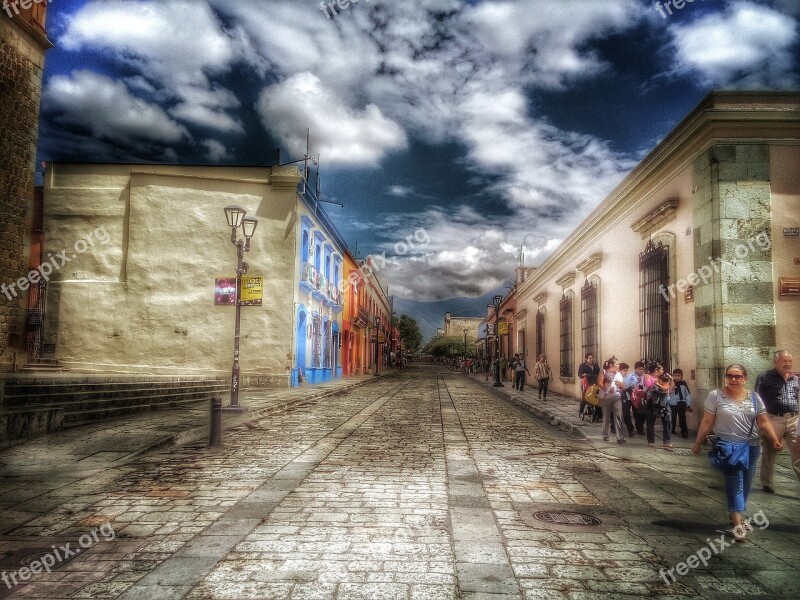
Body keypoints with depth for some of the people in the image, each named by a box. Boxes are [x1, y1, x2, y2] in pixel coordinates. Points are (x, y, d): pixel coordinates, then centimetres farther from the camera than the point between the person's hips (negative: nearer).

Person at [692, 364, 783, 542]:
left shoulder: (754, 397, 4)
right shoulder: (716, 396, -6)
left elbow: (764, 422, 6)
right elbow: (707, 422, -3)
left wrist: (775, 440, -6)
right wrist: (697, 444, -1)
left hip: (750, 447, 4)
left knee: (745, 483, 12)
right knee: (735, 481, -12)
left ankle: (734, 513, 29)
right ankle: (737, 522, -11)